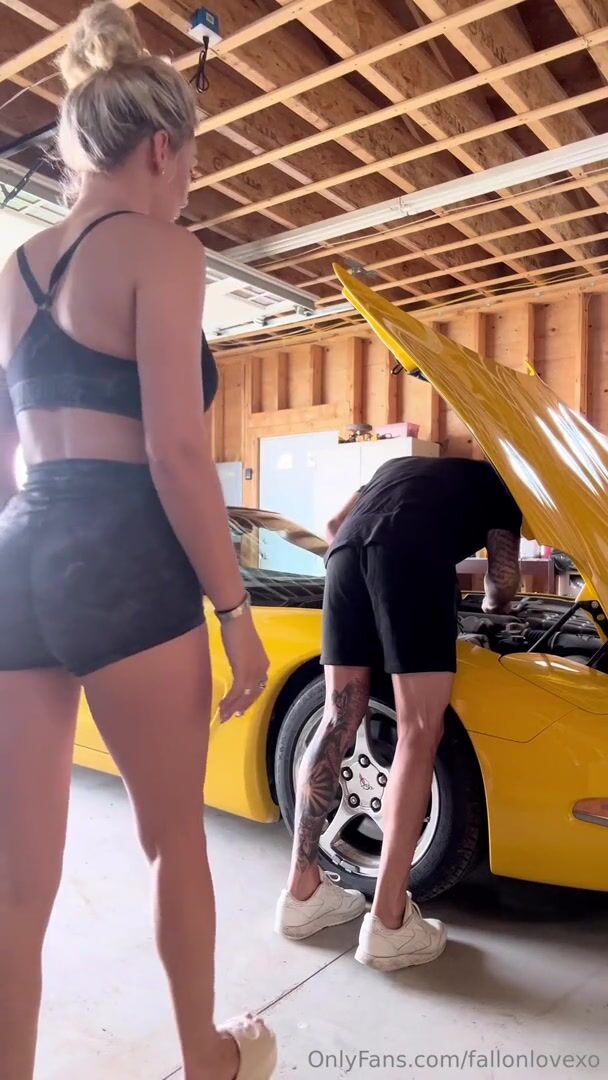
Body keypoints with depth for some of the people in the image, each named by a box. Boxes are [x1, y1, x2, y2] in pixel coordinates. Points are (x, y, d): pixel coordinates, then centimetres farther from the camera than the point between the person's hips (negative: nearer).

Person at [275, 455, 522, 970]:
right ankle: (388, 923, -1)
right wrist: (491, 607, 43)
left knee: (339, 720, 10)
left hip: (348, 550, 5)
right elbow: (505, 582, 21)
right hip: (412, 555, -5)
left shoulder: (398, 466, 44)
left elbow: (334, 526, 36)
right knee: (419, 734, -1)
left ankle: (302, 892, 17)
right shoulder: (494, 487, 31)